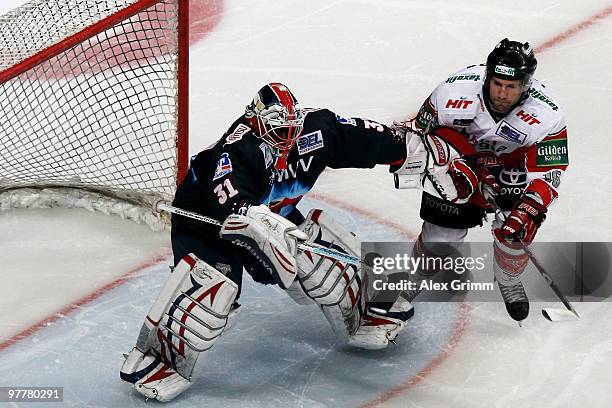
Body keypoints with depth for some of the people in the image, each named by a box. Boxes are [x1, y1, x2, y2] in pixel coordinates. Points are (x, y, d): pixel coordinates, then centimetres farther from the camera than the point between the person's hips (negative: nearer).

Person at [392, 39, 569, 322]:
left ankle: (508, 281, 22)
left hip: (511, 160, 1)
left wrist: (528, 210, -38)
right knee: (442, 231, -5)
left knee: (516, 227, -11)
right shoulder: (457, 90, -33)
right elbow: (420, 129, -16)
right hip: (456, 153, -1)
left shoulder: (546, 115, -32)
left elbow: (547, 171, -26)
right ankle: (412, 279, 26)